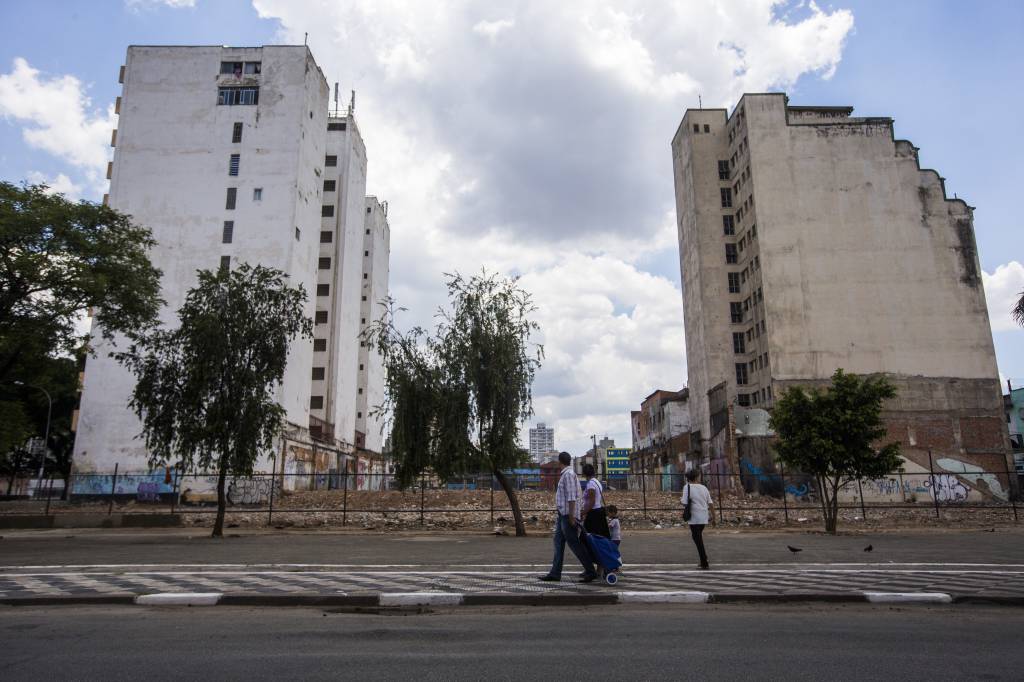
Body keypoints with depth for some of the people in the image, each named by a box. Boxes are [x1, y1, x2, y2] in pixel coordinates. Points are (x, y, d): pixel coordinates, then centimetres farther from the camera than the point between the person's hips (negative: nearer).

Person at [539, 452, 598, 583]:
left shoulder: (568, 474, -14)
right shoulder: (566, 474, 16)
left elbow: (571, 497, -20)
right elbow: (579, 495, 18)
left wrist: (571, 516, -22)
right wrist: (581, 509, 20)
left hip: (568, 515, -10)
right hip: (563, 515, 10)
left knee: (574, 543, -5)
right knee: (558, 543, 9)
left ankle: (591, 572, 1)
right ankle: (555, 573, 11)